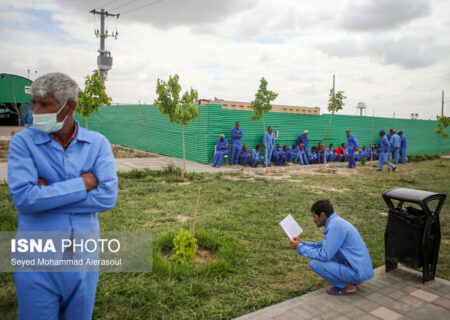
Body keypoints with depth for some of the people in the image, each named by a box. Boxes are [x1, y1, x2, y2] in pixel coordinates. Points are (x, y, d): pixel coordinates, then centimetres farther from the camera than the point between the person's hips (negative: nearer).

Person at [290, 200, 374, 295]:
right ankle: (350, 281, 14)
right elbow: (323, 245, 20)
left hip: (358, 272, -10)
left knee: (314, 263, -16)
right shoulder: (335, 221, 9)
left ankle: (348, 287, -2)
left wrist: (300, 248, -12)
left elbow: (325, 255, -22)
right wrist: (302, 243, 9)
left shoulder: (335, 225, -21)